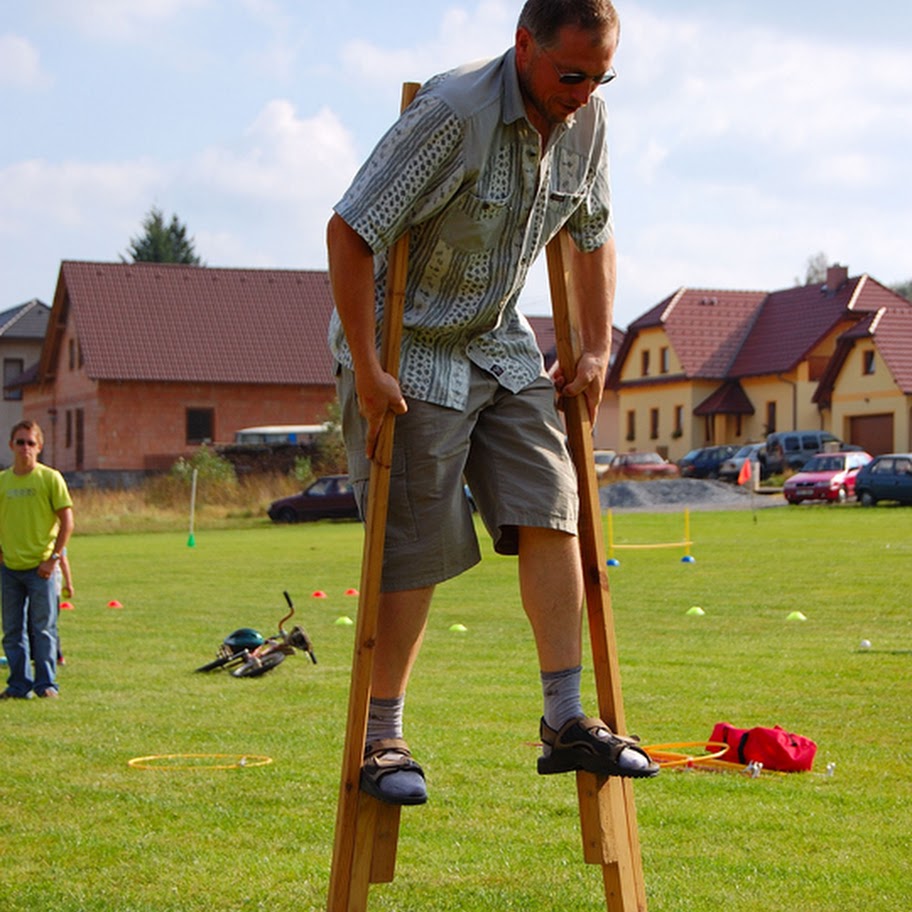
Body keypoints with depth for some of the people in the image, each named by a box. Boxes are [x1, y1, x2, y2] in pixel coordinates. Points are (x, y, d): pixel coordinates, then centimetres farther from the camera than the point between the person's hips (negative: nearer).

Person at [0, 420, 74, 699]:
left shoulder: (50, 478, -4)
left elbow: (67, 522, -4)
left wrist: (53, 558, -10)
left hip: (40, 567, -4)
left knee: (43, 628, -2)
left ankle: (46, 683, 6)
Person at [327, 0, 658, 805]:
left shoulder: (584, 119, -2)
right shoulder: (453, 112, -25)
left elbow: (593, 232, 16)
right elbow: (350, 232, -24)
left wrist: (597, 347, 9)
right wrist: (366, 371, -23)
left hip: (500, 346, 7)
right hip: (407, 348, -7)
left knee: (550, 512, -5)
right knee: (414, 550, -6)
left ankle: (567, 722, 0)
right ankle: (381, 740, 7)